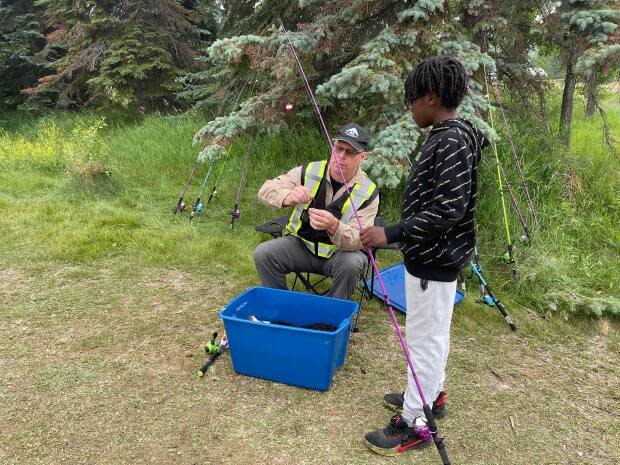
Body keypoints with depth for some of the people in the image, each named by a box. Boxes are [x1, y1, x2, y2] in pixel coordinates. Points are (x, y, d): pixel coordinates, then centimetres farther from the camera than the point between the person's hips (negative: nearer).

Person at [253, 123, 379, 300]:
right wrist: (287, 196, -38)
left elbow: (359, 241, -23)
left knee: (351, 264, -34)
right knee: (263, 253, -21)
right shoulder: (309, 171, -10)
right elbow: (266, 189, -14)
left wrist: (334, 227, -46)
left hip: (340, 251, -2)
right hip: (302, 244, 2)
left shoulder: (368, 193, -16)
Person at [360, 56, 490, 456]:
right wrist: (399, 233, 22)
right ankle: (432, 394, 39)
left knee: (425, 337, 1)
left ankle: (414, 423, 15)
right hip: (434, 255, 10)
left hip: (435, 260, -10)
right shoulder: (447, 137, 8)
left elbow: (449, 210, -27)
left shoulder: (452, 143, -22)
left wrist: (391, 234, -28)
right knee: (434, 333, 22)